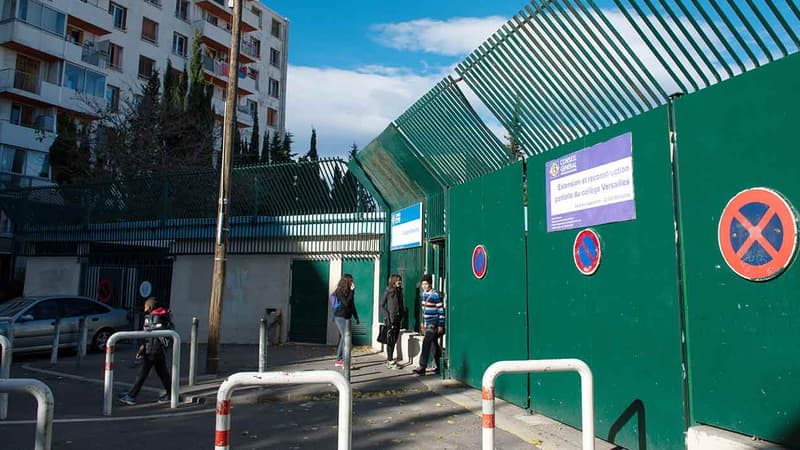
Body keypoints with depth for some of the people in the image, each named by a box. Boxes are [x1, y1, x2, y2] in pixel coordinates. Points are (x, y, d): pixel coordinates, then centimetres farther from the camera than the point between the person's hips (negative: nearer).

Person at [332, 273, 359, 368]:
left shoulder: (348, 291, 11)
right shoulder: (339, 292, -13)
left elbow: (352, 305, 19)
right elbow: (346, 303, -24)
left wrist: (356, 317, 22)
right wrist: (352, 291, -22)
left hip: (347, 317, 9)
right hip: (340, 317, -9)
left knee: (343, 338, 12)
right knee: (346, 339, -12)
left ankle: (339, 360, 19)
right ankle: (345, 362, -12)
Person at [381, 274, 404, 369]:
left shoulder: (400, 291, 10)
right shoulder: (388, 291, -7)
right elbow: (382, 305, -6)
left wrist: (401, 316, 7)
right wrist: (387, 316, -12)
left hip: (398, 319, 6)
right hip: (390, 320, -6)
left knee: (394, 340, 10)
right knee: (390, 340, -3)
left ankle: (389, 359, 20)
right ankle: (390, 361, 1)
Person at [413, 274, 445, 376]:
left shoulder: (436, 295, -15)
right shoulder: (423, 294, 8)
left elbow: (441, 310, -15)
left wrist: (440, 325, -17)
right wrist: (423, 322, 21)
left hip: (434, 323, -8)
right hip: (427, 323, 8)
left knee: (426, 343, -16)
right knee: (434, 344, 14)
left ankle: (422, 367, -16)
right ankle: (439, 366, 24)